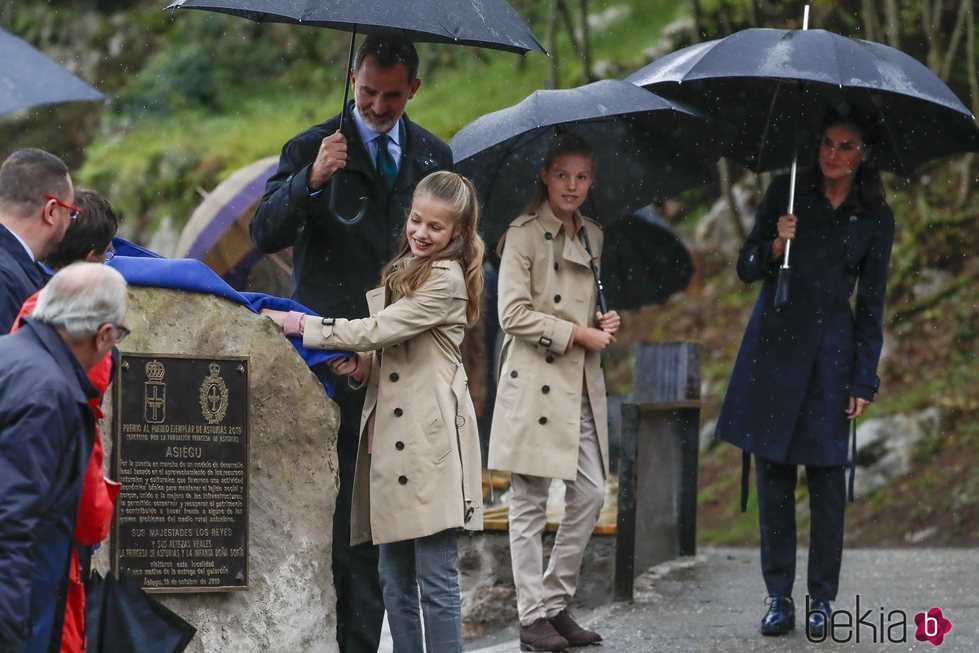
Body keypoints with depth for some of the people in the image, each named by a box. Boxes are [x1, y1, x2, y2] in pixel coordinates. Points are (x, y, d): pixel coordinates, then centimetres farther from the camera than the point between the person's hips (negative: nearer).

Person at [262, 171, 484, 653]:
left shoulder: (446, 279, -9)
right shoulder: (401, 271, 20)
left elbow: (380, 329, -15)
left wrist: (297, 323, -12)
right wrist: (363, 366, 0)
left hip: (429, 436, -9)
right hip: (389, 431, 9)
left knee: (436, 577, -8)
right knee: (395, 579, 10)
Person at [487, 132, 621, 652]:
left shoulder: (591, 237, 15)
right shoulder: (523, 235, -6)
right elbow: (514, 314, -13)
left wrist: (602, 324, 5)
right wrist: (577, 334, -13)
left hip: (580, 385, 7)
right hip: (534, 382, -7)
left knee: (590, 495, 5)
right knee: (530, 504, -2)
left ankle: (556, 602, 15)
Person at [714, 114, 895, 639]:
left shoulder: (875, 217, 3)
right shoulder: (786, 193, 4)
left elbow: (871, 305, 5)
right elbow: (746, 269, 5)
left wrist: (864, 380, -1)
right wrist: (777, 246, -16)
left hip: (830, 350, -1)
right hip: (774, 343, 1)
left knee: (826, 473, -3)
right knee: (773, 474, 1)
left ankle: (822, 600, 5)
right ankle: (778, 597, 7)